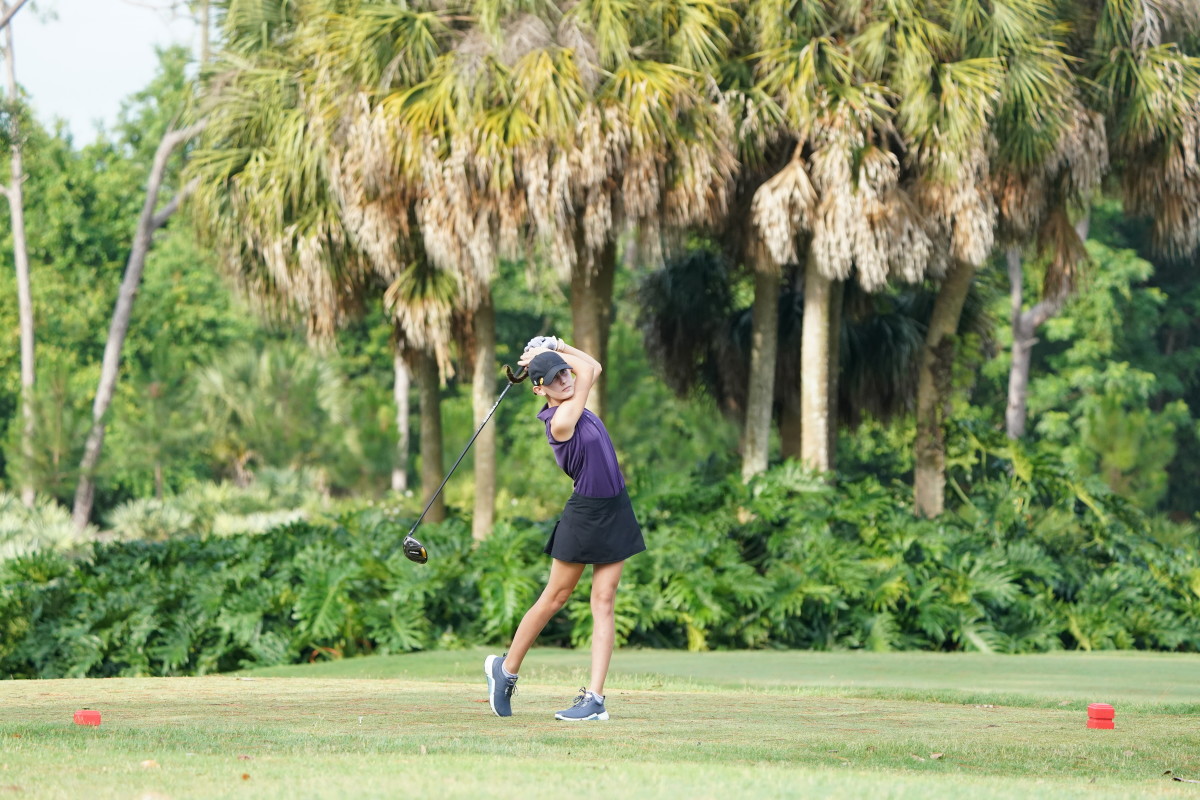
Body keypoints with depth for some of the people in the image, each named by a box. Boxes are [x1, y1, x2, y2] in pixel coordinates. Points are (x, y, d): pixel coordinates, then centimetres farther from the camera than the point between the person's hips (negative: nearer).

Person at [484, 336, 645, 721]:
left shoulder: (569, 405, 6)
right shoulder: (560, 421, -19)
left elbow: (592, 368, 20)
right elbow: (589, 369, -11)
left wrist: (554, 349, 12)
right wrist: (546, 353, 0)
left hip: (615, 512, 7)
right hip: (585, 513, -7)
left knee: (603, 602, -1)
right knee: (554, 598, 4)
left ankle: (595, 697, -5)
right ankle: (506, 668, 24)